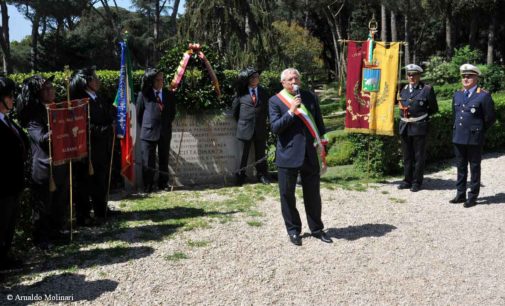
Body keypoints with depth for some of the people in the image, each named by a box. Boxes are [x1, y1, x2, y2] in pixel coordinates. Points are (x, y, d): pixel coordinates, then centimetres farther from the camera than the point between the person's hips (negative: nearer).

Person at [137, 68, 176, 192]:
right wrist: (145, 127, 5)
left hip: (165, 132, 3)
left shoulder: (170, 94, 6)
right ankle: (148, 186, 9)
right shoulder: (144, 94, -2)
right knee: (148, 162, 0)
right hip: (148, 132, -3)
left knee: (164, 160, 9)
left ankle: (163, 184, 18)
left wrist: (166, 125, 11)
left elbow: (172, 113, 16)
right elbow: (139, 114, 5)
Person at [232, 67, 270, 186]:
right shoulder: (241, 92, -1)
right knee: (244, 153, 5)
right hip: (245, 127, -2)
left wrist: (263, 122, 9)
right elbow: (235, 108, 9)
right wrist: (240, 122, 12)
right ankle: (241, 175, 14)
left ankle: (261, 174, 19)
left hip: (260, 128, 2)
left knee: (260, 153, 9)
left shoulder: (263, 92, 6)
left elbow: (266, 108, 13)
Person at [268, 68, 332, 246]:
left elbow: (319, 124, 12)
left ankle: (316, 229, 24)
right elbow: (275, 127, -11)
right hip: (288, 156, -2)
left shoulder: (310, 97, 8)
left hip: (310, 154, 3)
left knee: (313, 194, 10)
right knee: (287, 195, 6)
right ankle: (293, 230, 21)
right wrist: (291, 111, -20)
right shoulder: (275, 101, -2)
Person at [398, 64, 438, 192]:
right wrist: (404, 113, 9)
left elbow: (434, 109, 0)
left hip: (419, 127, -5)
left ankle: (417, 182, 12)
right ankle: (407, 180, 23)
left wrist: (421, 114, -1)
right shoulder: (404, 89, 11)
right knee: (407, 156, 13)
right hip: (405, 127, 5)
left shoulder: (427, 89, -4)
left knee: (419, 156, 3)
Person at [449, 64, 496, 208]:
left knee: (474, 167, 4)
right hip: (458, 137, 6)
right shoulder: (457, 95, 9)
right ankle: (461, 194, 23)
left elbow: (490, 118, -4)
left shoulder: (484, 96, -9)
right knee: (461, 167, 13)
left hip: (474, 138, -6)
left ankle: (473, 197, 12)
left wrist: (478, 130, 3)